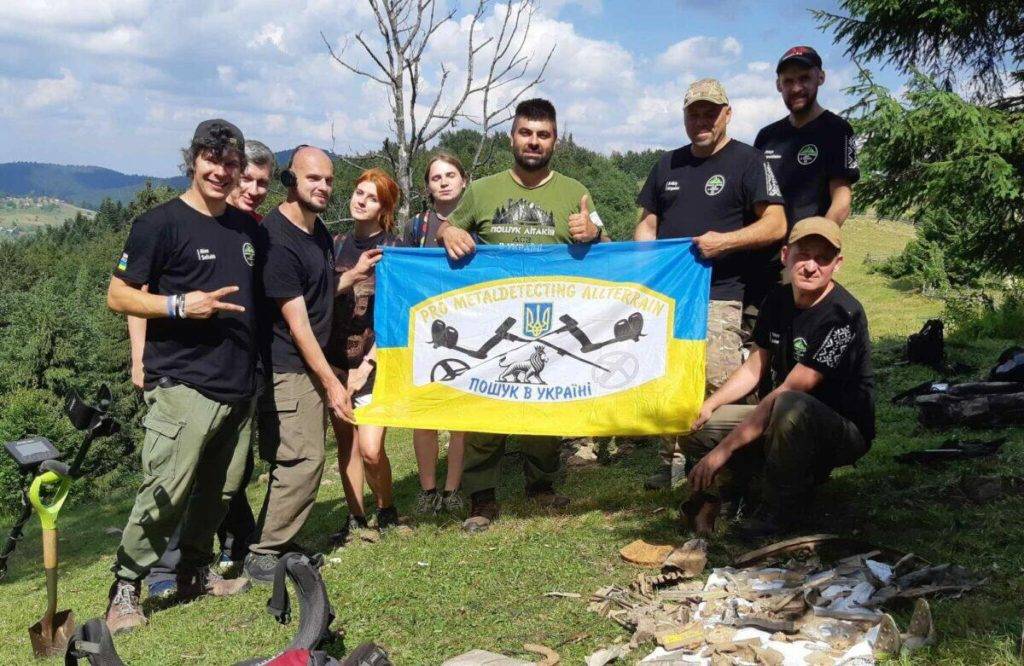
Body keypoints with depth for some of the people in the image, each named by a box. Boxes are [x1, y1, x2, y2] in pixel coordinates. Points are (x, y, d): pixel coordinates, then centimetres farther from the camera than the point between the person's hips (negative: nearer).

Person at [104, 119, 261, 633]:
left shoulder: (248, 228, 14)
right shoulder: (161, 223, -5)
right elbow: (118, 296, -4)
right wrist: (180, 305, -18)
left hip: (239, 384, 7)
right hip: (182, 384, -6)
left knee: (220, 489, 12)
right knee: (166, 490, -10)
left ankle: (196, 571, 29)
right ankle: (125, 590, 5)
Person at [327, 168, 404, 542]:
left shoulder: (393, 247, -4)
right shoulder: (338, 245, 11)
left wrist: (367, 364, -12)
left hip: (374, 360, -4)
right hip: (336, 359, 5)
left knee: (371, 449, -12)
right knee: (346, 443, 7)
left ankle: (387, 511, 13)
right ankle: (355, 518, 21)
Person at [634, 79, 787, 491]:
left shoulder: (747, 161, 2)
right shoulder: (667, 165, 20)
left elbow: (776, 225, -6)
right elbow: (648, 222, 24)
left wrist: (725, 241, -19)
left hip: (719, 295, -6)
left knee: (720, 389, -13)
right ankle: (672, 460, 18)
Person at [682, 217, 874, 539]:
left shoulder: (843, 315, -24)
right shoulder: (778, 299, 1)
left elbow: (788, 392, -27)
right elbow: (754, 368, 8)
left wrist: (724, 449, -27)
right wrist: (708, 405, -10)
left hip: (845, 430, -6)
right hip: (780, 423, 6)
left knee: (790, 407, -40)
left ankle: (781, 512, -18)